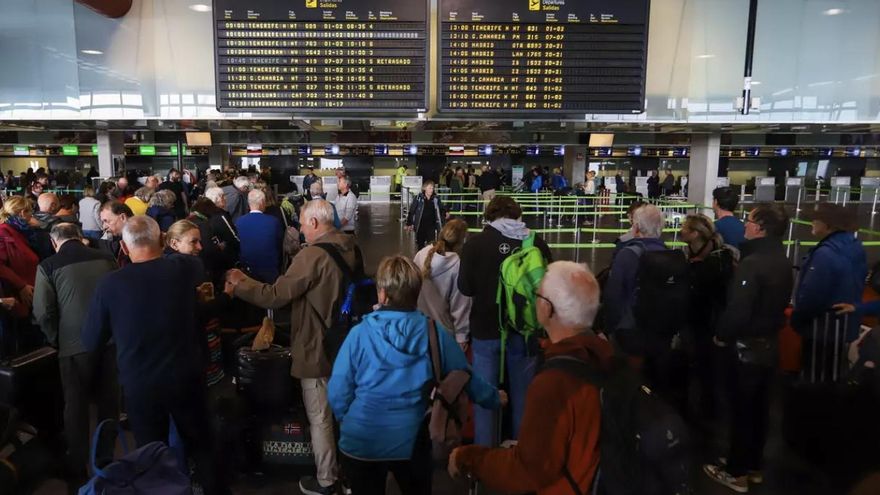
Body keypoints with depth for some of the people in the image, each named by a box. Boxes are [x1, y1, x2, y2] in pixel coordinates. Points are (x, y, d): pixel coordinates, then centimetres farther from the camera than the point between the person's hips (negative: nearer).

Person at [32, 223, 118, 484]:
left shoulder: (48, 266, -5)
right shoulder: (105, 259, 2)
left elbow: (43, 313, -8)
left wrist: (56, 340, 7)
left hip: (75, 343, -2)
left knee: (76, 405, 13)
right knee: (108, 400, 16)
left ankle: (78, 469, 25)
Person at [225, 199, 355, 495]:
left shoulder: (312, 255, -25)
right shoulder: (349, 247, 2)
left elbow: (275, 296, -21)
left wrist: (239, 284, -6)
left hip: (317, 348, -8)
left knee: (320, 419, 8)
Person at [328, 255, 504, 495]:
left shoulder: (359, 334, -15)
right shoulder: (435, 333, -11)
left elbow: (337, 393, -8)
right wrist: (495, 398, 20)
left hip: (362, 443, -1)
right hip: (413, 443, 2)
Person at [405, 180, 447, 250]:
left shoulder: (436, 199, -2)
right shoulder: (418, 198, -8)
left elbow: (441, 208, 10)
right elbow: (411, 211, -4)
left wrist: (445, 213, -13)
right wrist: (409, 224, -4)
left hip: (431, 226, 1)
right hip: (420, 226, -1)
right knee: (420, 245, 13)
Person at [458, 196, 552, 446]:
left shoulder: (475, 243, -9)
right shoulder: (536, 243, -6)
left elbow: (465, 287, -5)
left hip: (486, 330, -1)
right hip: (525, 329, 2)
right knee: (522, 396, 15)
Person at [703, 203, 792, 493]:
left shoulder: (752, 263, -25)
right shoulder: (782, 261, 5)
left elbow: (738, 310, -27)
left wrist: (721, 334, -11)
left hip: (748, 347, -8)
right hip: (769, 343, 9)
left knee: (741, 409, 4)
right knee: (759, 408, 18)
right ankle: (754, 466, 32)